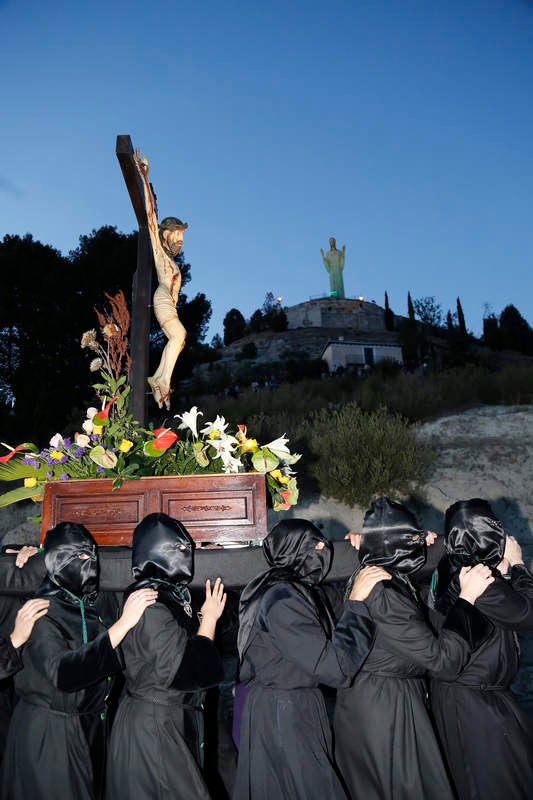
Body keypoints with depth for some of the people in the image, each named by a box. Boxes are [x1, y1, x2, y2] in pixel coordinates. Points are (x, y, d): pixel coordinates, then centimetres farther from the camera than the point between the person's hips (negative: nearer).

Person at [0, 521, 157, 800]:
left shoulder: (90, 604, 1)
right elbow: (61, 673, -33)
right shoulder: (41, 611, -19)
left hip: (90, 724, 7)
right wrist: (124, 623, -35)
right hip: (48, 732, -6)